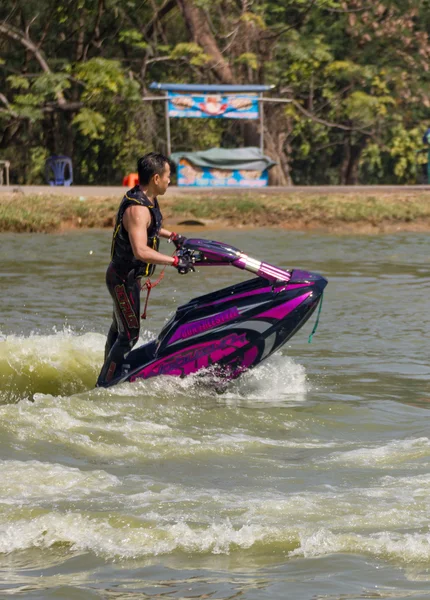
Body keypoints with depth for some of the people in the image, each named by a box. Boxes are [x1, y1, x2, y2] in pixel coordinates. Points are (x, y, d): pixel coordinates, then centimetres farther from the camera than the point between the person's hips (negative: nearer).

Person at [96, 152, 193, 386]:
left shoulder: (146, 200, 3)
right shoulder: (137, 208, -29)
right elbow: (140, 251, -40)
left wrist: (172, 236, 27)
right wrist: (175, 261, -38)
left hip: (127, 275, 10)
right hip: (124, 278, -10)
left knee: (119, 328, 23)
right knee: (129, 334, -5)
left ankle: (112, 371, 38)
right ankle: (105, 385, 1)